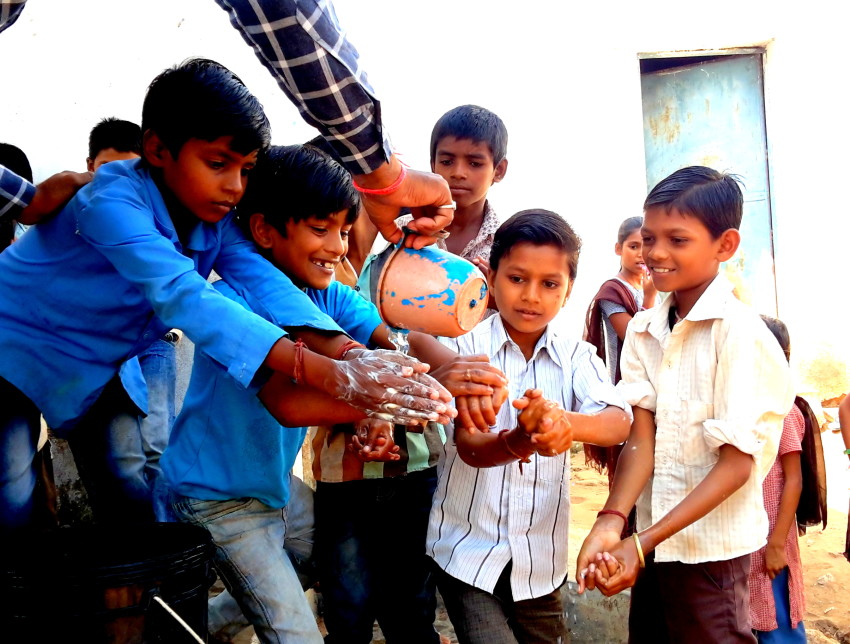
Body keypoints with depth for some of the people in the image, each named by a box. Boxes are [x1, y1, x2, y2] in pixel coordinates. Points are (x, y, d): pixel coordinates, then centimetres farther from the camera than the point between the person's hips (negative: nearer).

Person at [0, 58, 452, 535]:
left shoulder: (215, 215, -14)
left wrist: (354, 361, -48)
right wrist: (329, 375, -60)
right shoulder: (113, 201, -33)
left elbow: (263, 281, -30)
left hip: (101, 363, 6)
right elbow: (184, 297, -48)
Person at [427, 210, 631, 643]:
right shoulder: (465, 347, -10)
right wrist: (519, 442, -42)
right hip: (467, 551, -3)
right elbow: (469, 447, -20)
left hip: (541, 558, 3)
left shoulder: (576, 357, -3)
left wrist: (564, 422, -43)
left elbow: (618, 422, -21)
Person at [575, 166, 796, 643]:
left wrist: (641, 544, -21)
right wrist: (611, 521, -22)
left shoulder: (738, 331, -15)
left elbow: (737, 462, -17)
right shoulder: (643, 330, 2)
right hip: (653, 537, 5)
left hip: (712, 547, -5)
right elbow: (642, 436, -6)